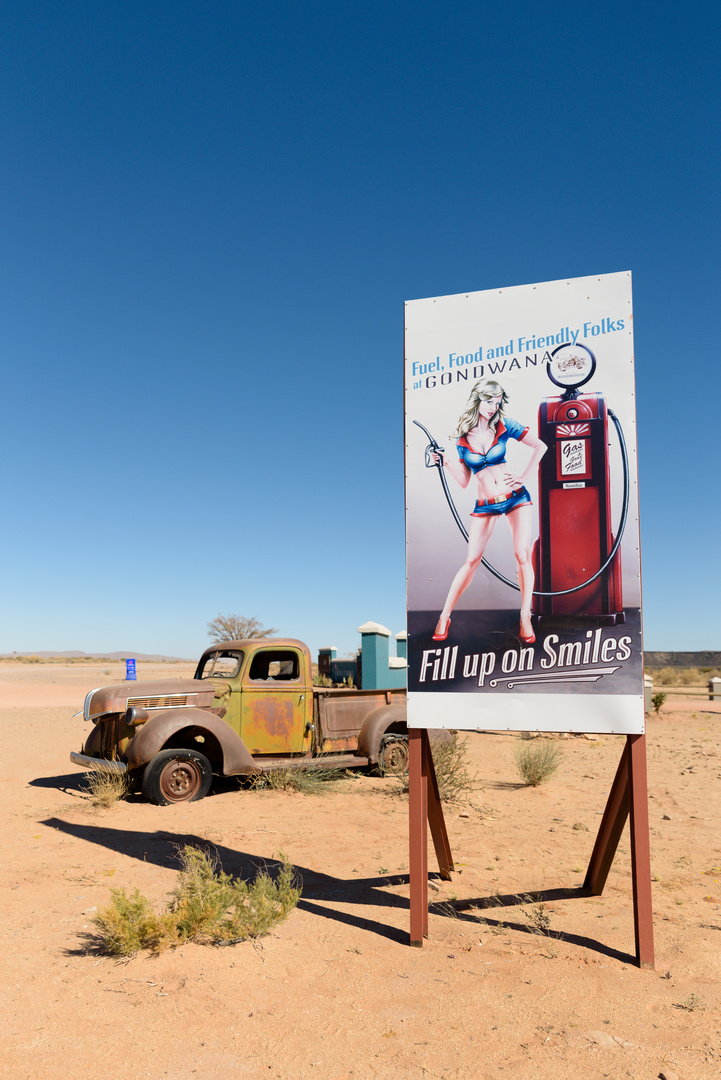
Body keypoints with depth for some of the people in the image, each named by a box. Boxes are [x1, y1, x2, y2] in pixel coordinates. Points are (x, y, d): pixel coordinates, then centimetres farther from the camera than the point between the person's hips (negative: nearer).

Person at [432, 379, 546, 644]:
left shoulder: (504, 425, -1)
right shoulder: (463, 436, 2)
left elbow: (540, 446, 3)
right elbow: (464, 481, 3)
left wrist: (523, 477, -4)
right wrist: (445, 462, -11)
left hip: (515, 497, 0)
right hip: (485, 505, 0)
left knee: (523, 556, -6)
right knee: (472, 560, -3)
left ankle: (525, 618, 5)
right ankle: (445, 617, 7)